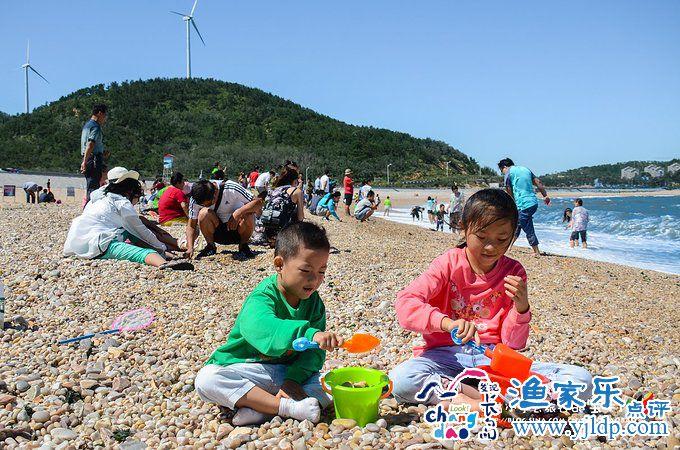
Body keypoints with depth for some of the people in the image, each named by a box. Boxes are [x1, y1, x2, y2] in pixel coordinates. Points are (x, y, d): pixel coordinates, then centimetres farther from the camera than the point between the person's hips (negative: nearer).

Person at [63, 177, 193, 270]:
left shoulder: (102, 199, 31)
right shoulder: (123, 203, 6)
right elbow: (141, 230, 8)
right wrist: (163, 247, 17)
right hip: (100, 244, -9)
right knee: (142, 252, -27)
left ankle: (168, 256, 10)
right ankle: (164, 263, -60)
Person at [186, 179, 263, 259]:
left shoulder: (231, 189, -24)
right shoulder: (195, 199, -16)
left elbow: (258, 202, -25)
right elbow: (191, 225, -11)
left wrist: (238, 213, -39)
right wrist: (190, 247, -26)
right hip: (217, 233, 1)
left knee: (249, 215, -33)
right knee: (204, 213, -28)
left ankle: (244, 246, -5)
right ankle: (210, 246, -5)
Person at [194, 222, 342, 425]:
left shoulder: (314, 302, -1)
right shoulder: (263, 297, -19)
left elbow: (314, 351, -4)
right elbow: (263, 329, -44)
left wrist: (294, 378, -22)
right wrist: (309, 334, -58)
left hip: (291, 370, 4)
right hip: (246, 368, -3)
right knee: (206, 379, -30)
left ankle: (260, 409, -29)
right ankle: (287, 407, -33)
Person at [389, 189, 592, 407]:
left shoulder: (514, 272, 3)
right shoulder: (449, 264, -3)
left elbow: (513, 343, 3)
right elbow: (405, 303, -19)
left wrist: (521, 308, -16)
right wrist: (447, 322, -35)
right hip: (448, 355, -2)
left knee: (581, 379, -16)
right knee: (400, 379, -34)